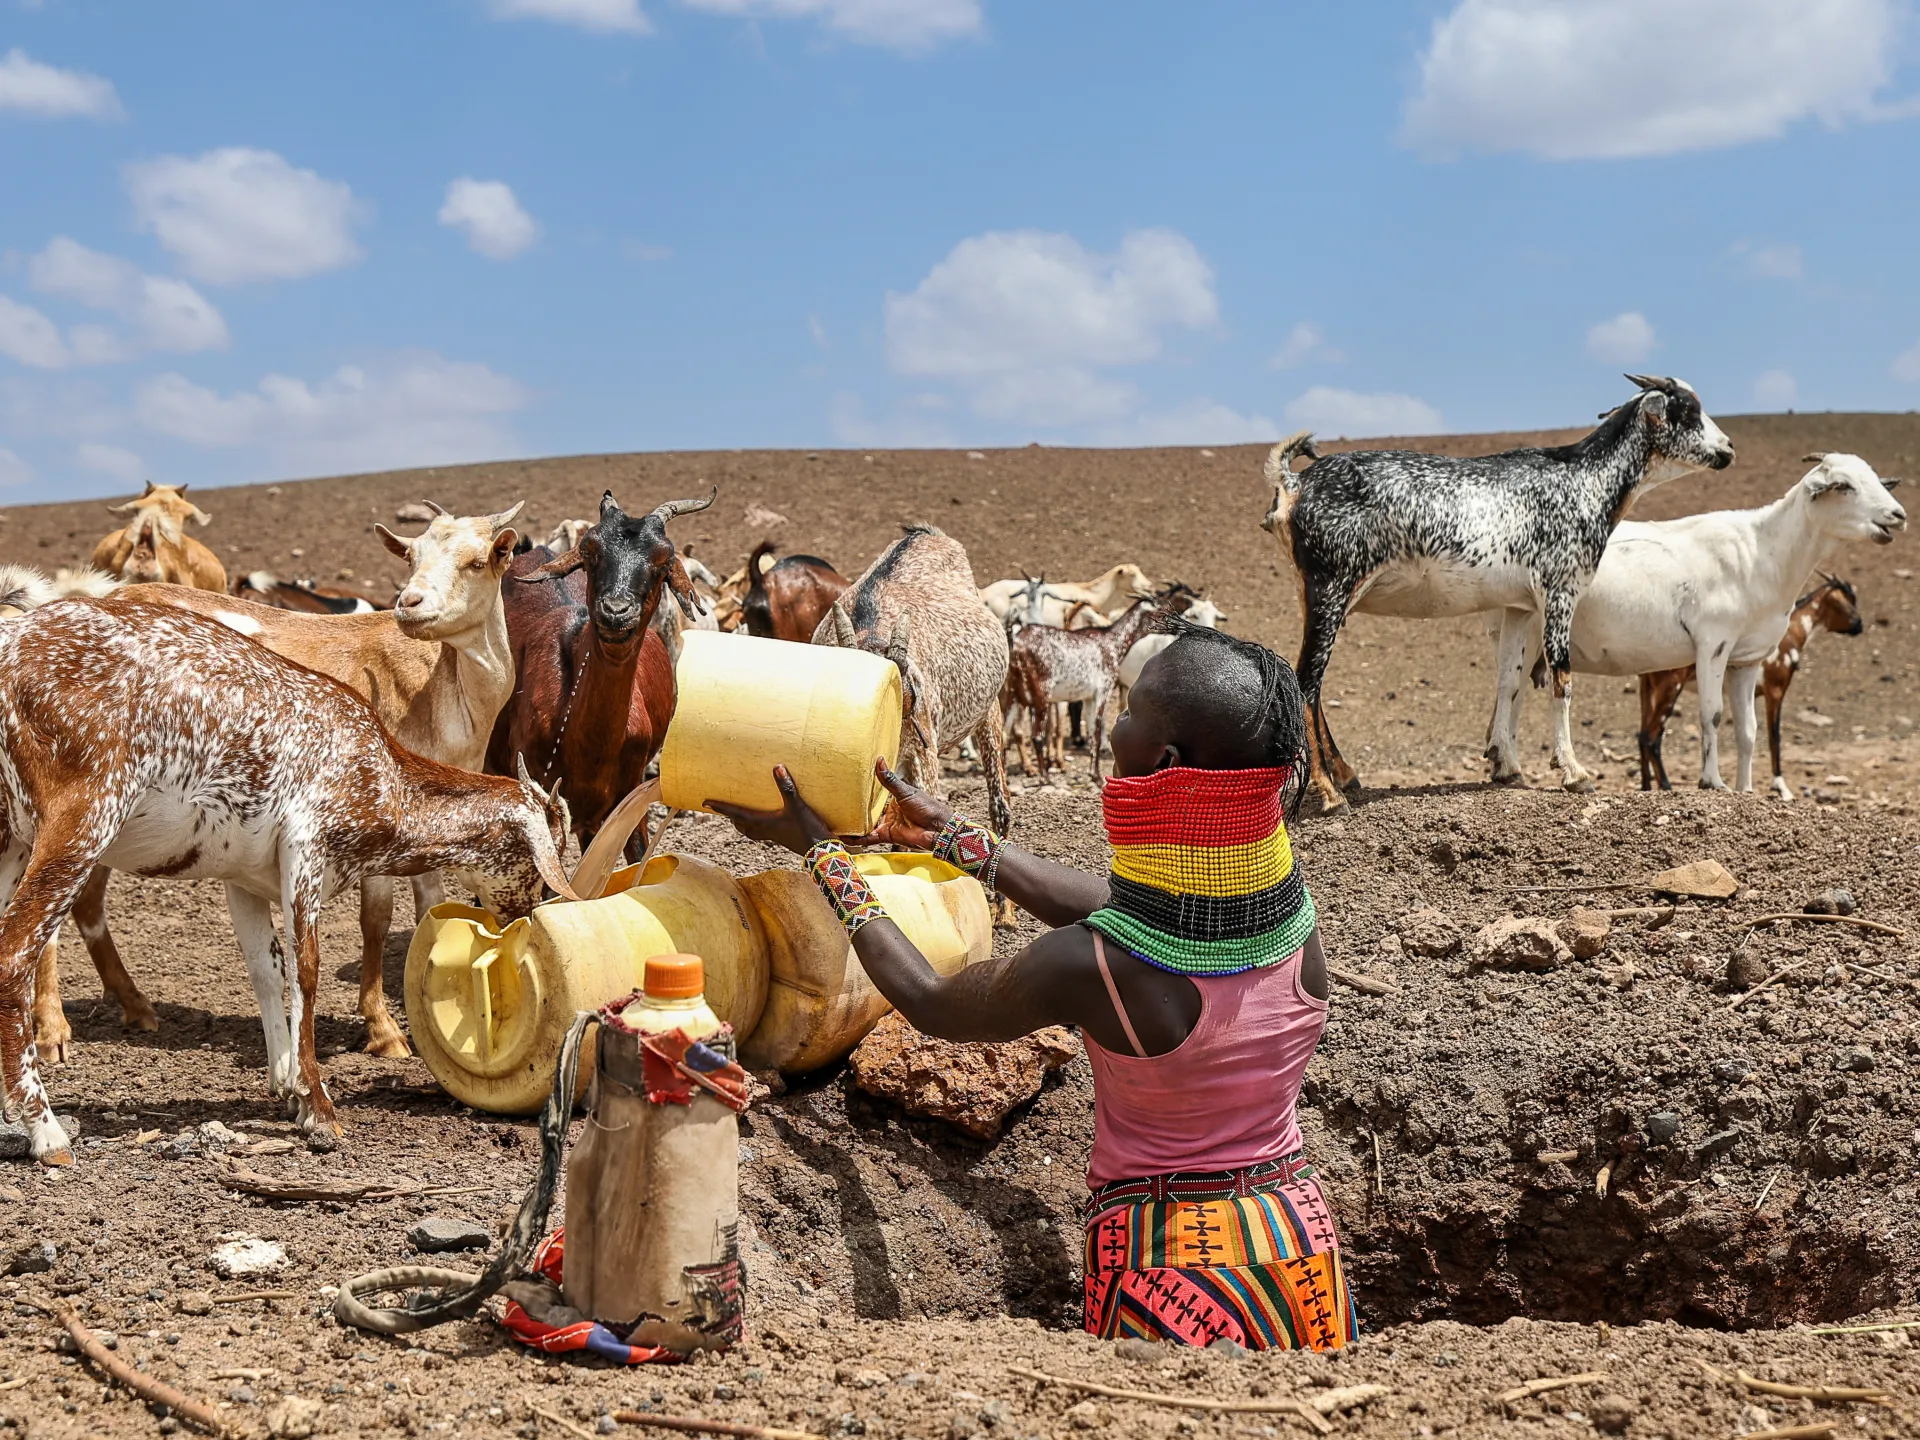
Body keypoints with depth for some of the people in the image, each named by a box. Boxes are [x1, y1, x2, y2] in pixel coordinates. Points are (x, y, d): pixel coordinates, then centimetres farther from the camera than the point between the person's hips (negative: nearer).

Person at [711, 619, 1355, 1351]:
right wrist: (950, 835, 14)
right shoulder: (1297, 914, -11)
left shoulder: (1089, 968, -27)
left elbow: (931, 1002, -5)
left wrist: (821, 854, 5)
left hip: (1166, 1259, -5)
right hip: (1299, 1239, 5)